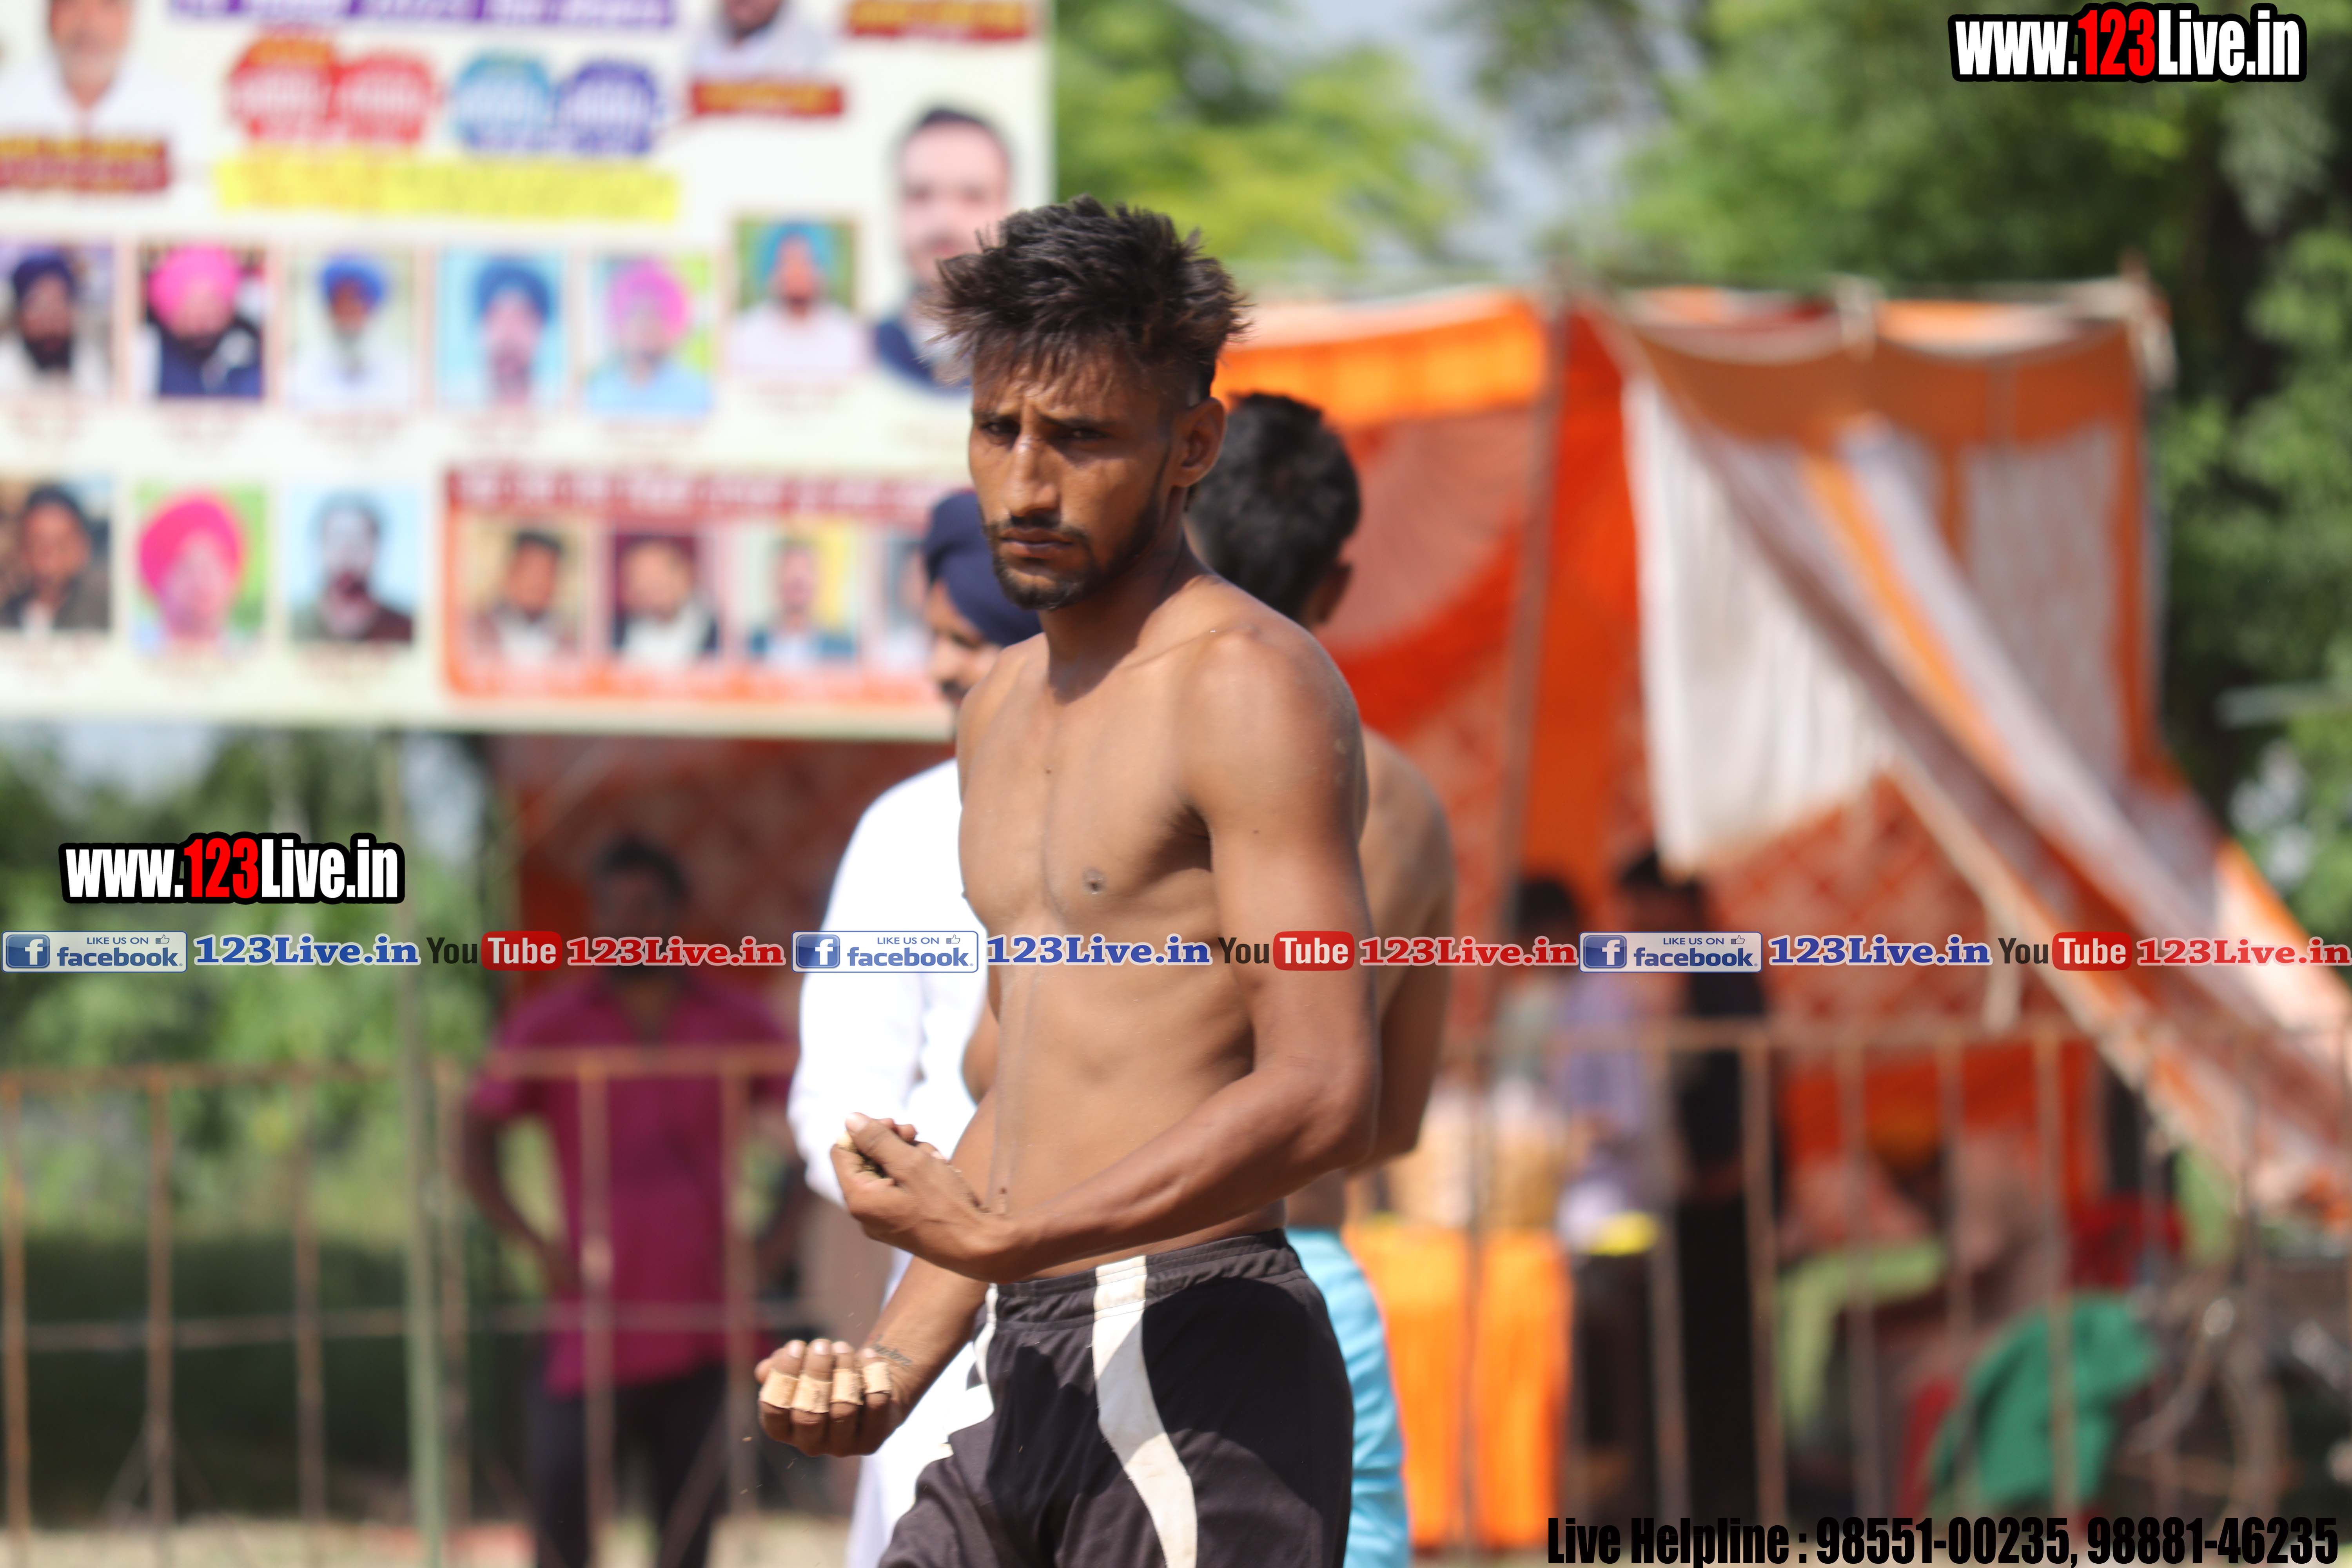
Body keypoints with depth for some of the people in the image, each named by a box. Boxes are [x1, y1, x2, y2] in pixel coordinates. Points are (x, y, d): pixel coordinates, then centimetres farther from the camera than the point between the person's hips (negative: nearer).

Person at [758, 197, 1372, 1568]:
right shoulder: (1008, 711, 20)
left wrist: (1005, 1241, -16)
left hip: (1195, 1380, -9)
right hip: (1034, 1393, 9)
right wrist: (885, 1375, 13)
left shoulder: (1251, 686, -9)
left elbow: (1324, 1097, -18)